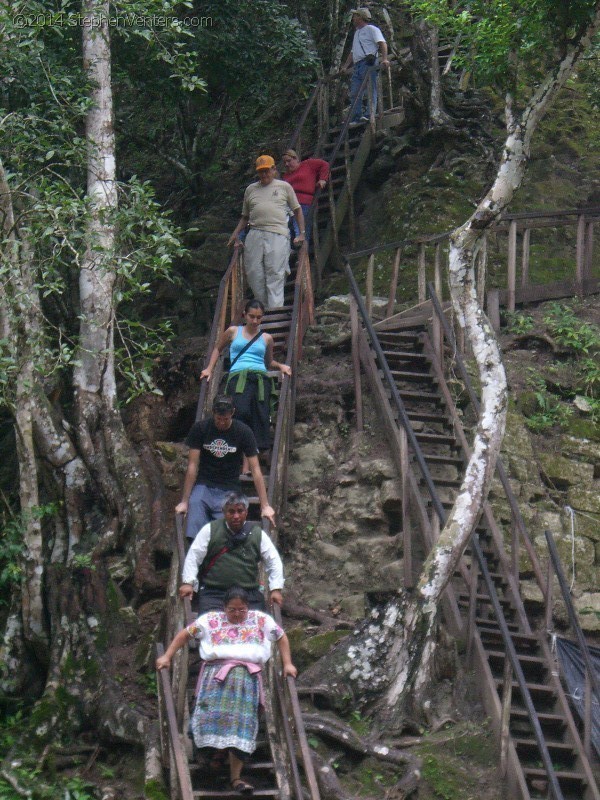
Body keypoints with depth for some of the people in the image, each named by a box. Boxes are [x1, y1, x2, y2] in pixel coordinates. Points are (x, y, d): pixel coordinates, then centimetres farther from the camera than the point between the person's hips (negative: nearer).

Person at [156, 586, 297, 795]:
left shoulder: (261, 620, 18)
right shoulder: (211, 620, 14)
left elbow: (282, 638, 26)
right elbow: (184, 635, 16)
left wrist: (287, 664, 15)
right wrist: (167, 656, 6)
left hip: (247, 677, 1)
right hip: (217, 672, -1)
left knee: (242, 722, -12)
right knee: (213, 713, -26)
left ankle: (235, 777, -12)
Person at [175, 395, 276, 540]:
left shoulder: (243, 432, -6)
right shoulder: (199, 429, -4)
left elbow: (255, 470, -6)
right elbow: (192, 466, -3)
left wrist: (265, 506, -10)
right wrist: (184, 501, -5)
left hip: (229, 489, -1)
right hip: (203, 486, 1)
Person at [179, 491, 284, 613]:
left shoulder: (257, 534, 11)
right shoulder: (210, 530, 7)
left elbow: (273, 561, 14)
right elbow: (193, 557, 5)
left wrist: (276, 589, 4)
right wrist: (188, 582, -5)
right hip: (213, 593, -1)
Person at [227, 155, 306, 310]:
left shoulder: (284, 187, 14)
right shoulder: (251, 189, 21)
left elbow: (297, 210, 17)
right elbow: (245, 216, 26)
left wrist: (302, 233, 7)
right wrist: (235, 234, 12)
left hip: (277, 234, -3)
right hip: (255, 235, 3)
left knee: (275, 274, -11)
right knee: (254, 274, -4)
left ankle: (275, 309, -15)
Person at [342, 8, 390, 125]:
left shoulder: (371, 29, 4)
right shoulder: (357, 33, 31)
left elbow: (382, 43, -9)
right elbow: (352, 52, 32)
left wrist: (384, 58, -23)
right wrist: (345, 67, 23)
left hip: (368, 63, -9)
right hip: (357, 66, 9)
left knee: (369, 91, -14)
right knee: (354, 93, 1)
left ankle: (369, 114, -22)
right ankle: (356, 118, -1)